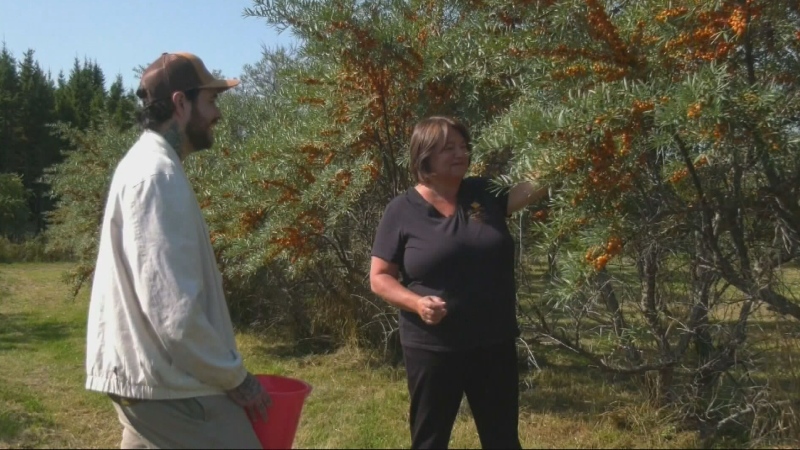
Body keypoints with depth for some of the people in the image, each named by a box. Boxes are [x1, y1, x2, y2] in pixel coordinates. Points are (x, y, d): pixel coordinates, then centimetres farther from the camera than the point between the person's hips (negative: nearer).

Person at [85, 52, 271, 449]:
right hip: (168, 384, -10)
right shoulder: (159, 175, -18)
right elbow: (172, 308, -25)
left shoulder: (145, 164, 14)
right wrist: (234, 376, -13)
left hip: (145, 374, 10)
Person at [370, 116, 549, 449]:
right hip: (432, 349, -3)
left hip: (495, 344, 4)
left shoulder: (484, 193, 3)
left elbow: (535, 187, -6)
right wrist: (416, 302, -21)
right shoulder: (402, 211, -6)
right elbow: (379, 278, -5)